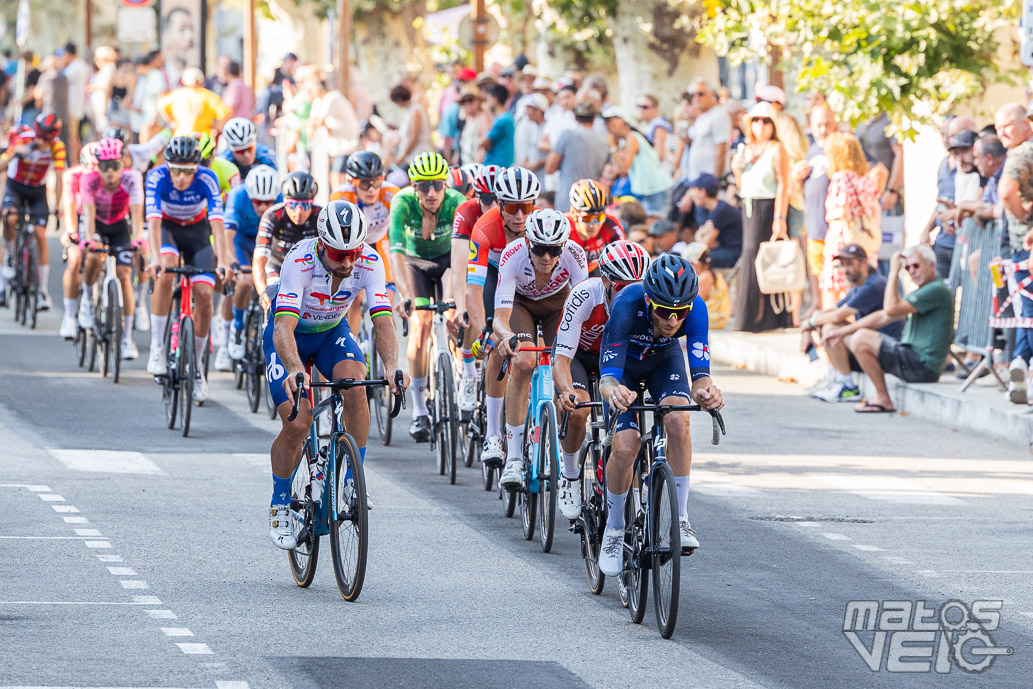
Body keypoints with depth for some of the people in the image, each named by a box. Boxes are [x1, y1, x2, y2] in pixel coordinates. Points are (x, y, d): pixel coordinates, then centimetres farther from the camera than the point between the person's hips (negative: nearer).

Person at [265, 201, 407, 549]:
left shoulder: (369, 262, -26)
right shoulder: (300, 261, -36)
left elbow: (383, 321, -31)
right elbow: (283, 327, -45)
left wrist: (392, 367, -51)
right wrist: (295, 370, -64)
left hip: (333, 331, 3)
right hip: (292, 334, -3)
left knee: (355, 386, -29)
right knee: (297, 423, -18)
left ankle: (353, 483, -15)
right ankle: (280, 504, 6)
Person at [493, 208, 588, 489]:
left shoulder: (573, 254, -33)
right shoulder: (513, 255, -37)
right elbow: (500, 317, -42)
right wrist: (506, 336, -64)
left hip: (557, 304, 2)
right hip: (520, 302, -2)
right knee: (523, 363, -27)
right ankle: (513, 457, -23)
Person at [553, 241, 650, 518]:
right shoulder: (584, 297, -36)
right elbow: (562, 359, -38)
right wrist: (566, 392, -58)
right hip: (578, 352, -2)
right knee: (577, 410, -28)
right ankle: (570, 475, -3)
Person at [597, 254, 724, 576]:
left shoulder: (695, 308, -33)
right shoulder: (627, 306, -39)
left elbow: (700, 371, -36)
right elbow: (608, 376, -43)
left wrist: (705, 390, -60)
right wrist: (613, 390, -67)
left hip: (664, 360, 2)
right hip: (624, 365, -1)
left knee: (677, 420, -29)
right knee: (625, 448, -20)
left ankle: (681, 517, -17)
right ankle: (614, 529, 4)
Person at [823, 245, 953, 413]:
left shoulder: (937, 290, -14)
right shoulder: (923, 292, 18)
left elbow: (891, 309, -21)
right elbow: (884, 317, 17)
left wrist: (894, 272, -12)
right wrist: (843, 331, 12)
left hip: (923, 366, -10)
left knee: (861, 339, -18)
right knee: (852, 338, 19)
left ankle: (884, 400, -11)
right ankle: (880, 398, 10)